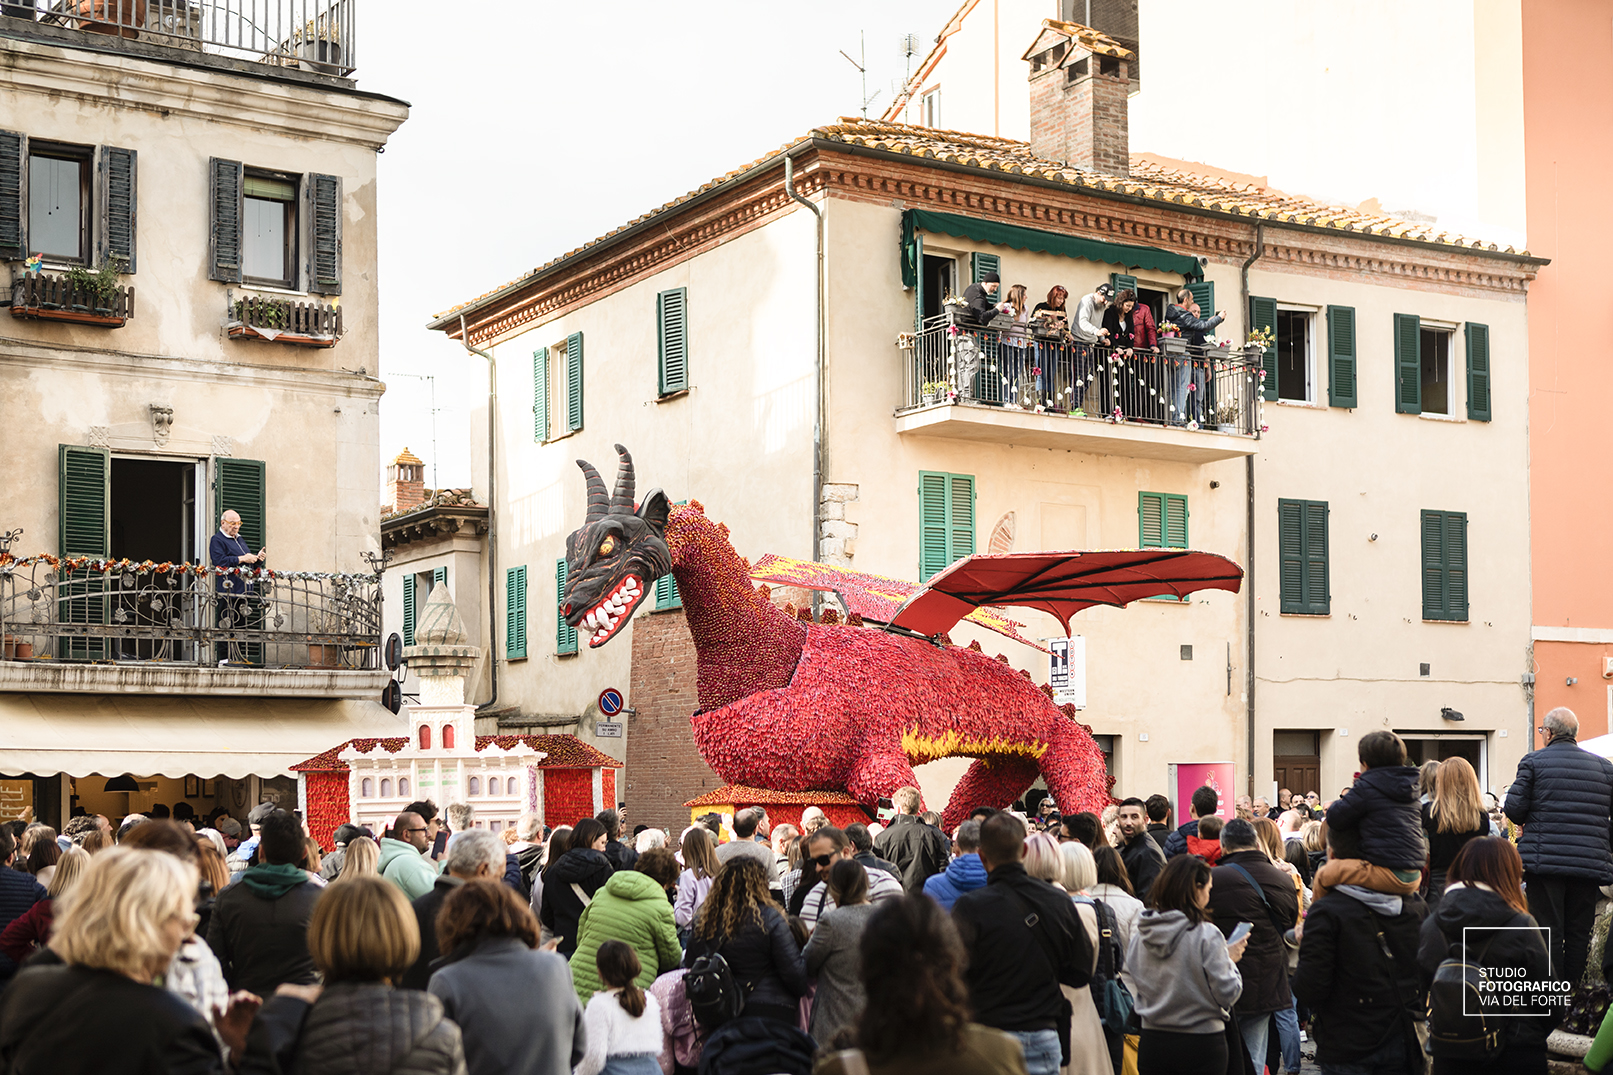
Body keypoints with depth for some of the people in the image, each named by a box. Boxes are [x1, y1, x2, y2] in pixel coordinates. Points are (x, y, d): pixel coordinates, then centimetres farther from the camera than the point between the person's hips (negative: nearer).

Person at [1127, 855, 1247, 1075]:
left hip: (1152, 1043, 4)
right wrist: (1229, 960, 5)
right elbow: (1227, 993, -12)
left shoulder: (1139, 936, 0)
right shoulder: (1206, 935, -14)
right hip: (1202, 1045, -4)